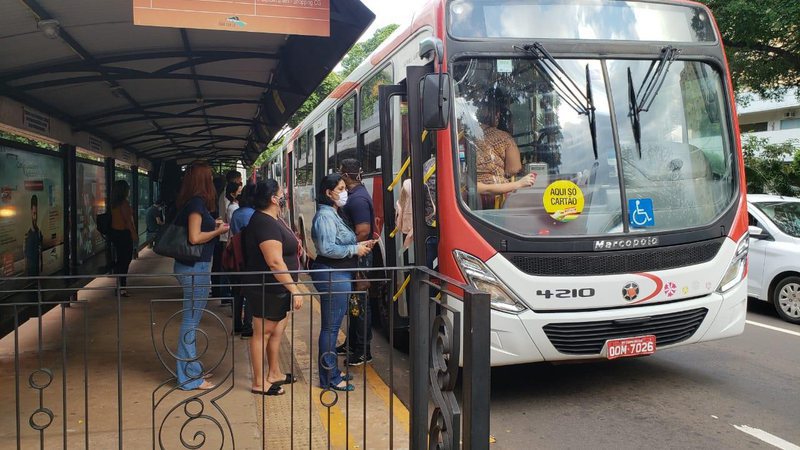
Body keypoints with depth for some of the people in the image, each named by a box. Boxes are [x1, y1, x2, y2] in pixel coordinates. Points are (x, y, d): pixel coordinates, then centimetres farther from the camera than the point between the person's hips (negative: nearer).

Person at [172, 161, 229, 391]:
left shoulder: (190, 202, 11)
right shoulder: (197, 202, -15)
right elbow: (195, 238, -21)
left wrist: (211, 224, 13)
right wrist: (218, 231, -8)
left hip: (190, 266, 10)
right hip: (195, 268, -10)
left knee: (190, 320, 17)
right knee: (191, 321, -2)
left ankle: (190, 370, 28)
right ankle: (189, 377, 7)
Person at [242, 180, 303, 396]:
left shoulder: (272, 219, 10)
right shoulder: (265, 224, -22)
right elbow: (275, 262, -28)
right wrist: (294, 289, -26)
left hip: (277, 289, 10)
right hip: (267, 289, -10)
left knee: (277, 330, 18)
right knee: (263, 333, 0)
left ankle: (275, 374, 31)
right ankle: (259, 383, 11)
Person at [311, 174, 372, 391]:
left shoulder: (333, 215, 18)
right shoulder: (325, 216, -15)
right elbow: (326, 249, -24)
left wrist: (358, 245, 8)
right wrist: (355, 249, -17)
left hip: (339, 275, 11)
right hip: (332, 276, -11)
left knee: (332, 326, 17)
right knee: (330, 327, -4)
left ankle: (332, 371, 28)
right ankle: (329, 379, 4)